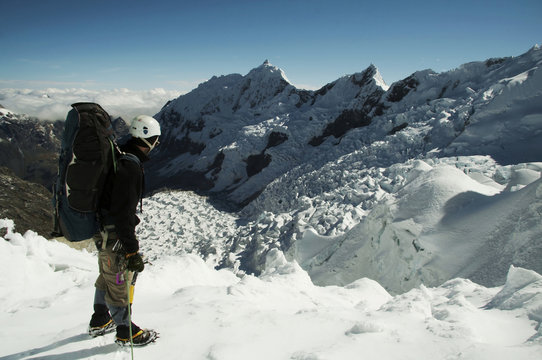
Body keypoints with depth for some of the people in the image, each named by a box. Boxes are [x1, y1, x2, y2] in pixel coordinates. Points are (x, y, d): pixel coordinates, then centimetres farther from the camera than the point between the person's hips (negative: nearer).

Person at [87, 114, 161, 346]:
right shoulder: (130, 167, -26)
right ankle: (125, 332, 26)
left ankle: (99, 322, 44)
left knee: (107, 277, 25)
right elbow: (123, 212, -29)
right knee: (120, 283, 7)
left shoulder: (118, 157, 4)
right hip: (115, 236, -10)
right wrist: (132, 251, -26)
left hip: (103, 232, 10)